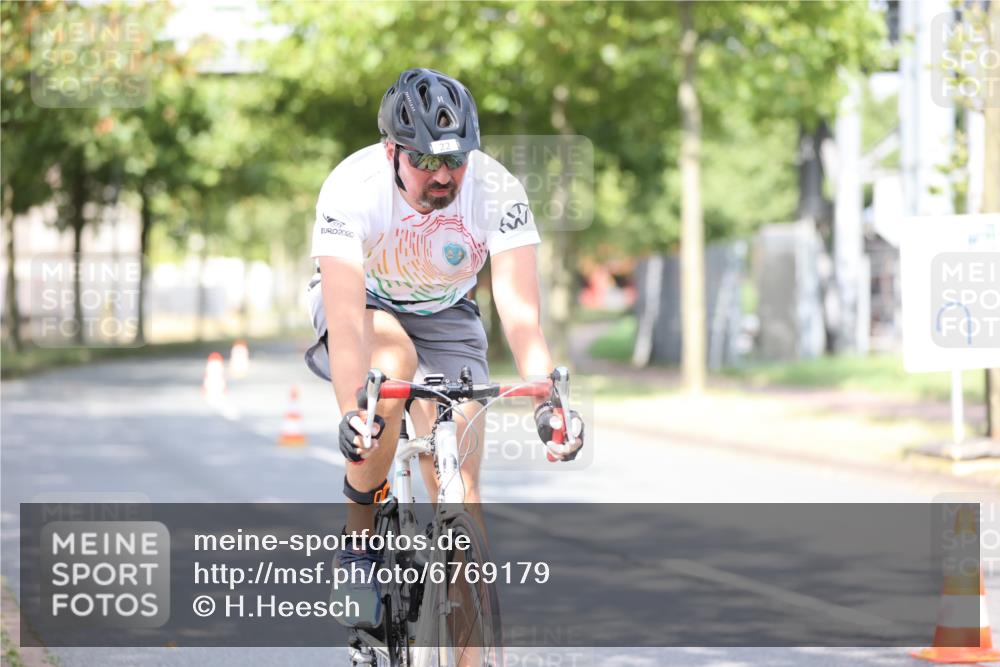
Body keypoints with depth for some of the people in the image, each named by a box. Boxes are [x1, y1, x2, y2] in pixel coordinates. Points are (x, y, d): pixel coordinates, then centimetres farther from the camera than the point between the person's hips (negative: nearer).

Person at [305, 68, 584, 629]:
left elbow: (520, 308, -34)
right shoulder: (352, 188, -32)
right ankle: (359, 543, -18)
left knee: (459, 488, -13)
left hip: (444, 314, 2)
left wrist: (547, 400, -49)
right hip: (361, 303, -2)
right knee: (393, 362, -37)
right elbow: (346, 314, -40)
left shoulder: (498, 192, -27)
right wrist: (351, 413, -54)